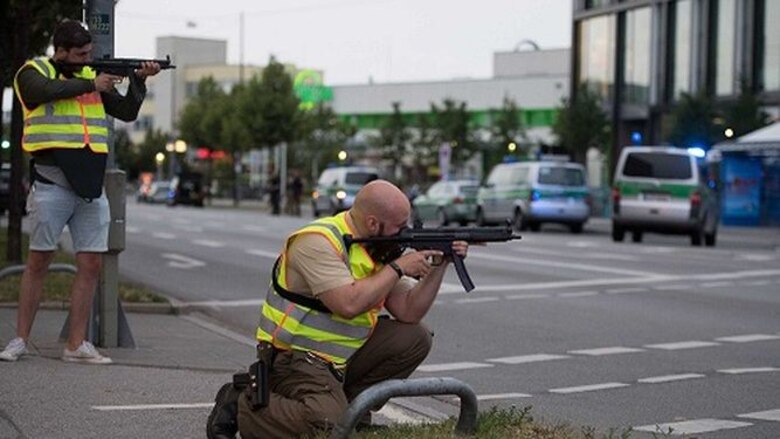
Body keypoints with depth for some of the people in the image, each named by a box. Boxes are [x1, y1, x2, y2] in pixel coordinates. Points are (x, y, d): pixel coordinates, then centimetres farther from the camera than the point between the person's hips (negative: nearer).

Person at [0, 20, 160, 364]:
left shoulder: (91, 76, 17)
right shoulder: (33, 72, 2)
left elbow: (127, 112, 18)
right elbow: (46, 90, -21)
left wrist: (139, 80, 3)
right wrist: (90, 85, -12)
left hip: (91, 187, 5)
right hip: (52, 184, -5)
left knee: (91, 265, 2)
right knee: (38, 262, 0)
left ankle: (76, 345, 8)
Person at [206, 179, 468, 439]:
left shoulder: (380, 250, 6)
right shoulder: (318, 242, -20)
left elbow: (408, 313, 5)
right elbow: (348, 304, -32)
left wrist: (438, 267, -6)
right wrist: (397, 269, -21)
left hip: (343, 358, 9)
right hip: (294, 357, -9)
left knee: (415, 338, 1)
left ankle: (348, 404, 8)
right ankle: (238, 406, -7)